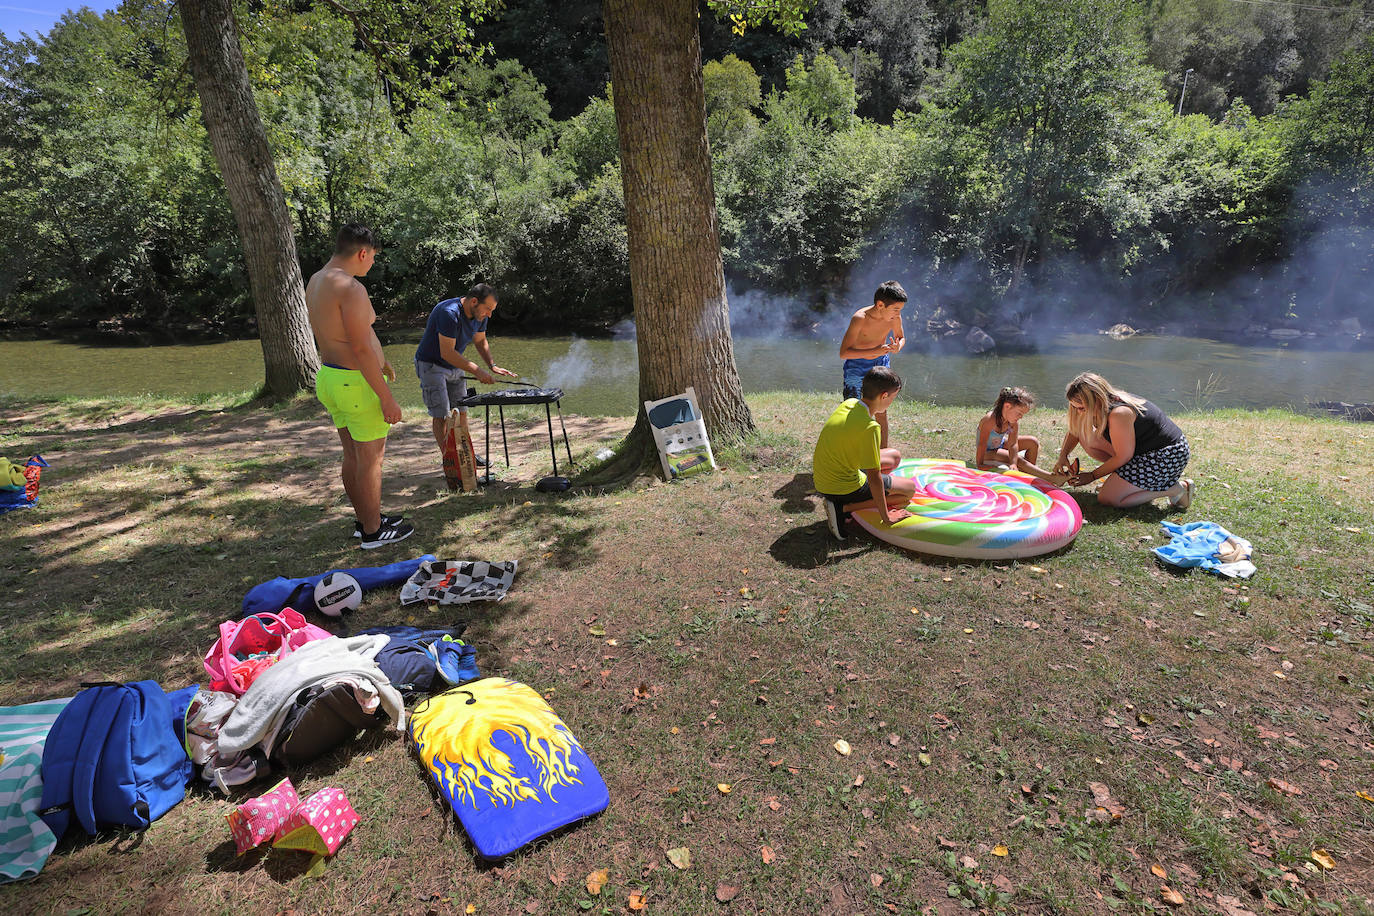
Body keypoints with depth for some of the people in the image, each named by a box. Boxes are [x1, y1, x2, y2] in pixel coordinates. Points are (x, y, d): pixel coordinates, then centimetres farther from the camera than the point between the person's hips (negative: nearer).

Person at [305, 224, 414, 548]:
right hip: (358, 384, -10)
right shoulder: (351, 288, -21)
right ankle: (373, 532, 14)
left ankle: (365, 519, 32)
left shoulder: (315, 282, 10)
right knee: (371, 458, 2)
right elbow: (361, 349, -23)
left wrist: (378, 361, 23)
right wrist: (387, 398, -20)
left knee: (353, 455, 18)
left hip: (330, 375, 10)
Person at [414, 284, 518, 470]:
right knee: (441, 415, -9)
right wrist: (477, 371, -33)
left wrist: (493, 366, -6)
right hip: (431, 365, -8)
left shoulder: (479, 315, -5)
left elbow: (481, 341, 11)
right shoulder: (449, 313, -31)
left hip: (455, 366, 8)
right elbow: (447, 353, -32)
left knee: (460, 412, 10)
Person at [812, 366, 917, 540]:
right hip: (842, 488, -9)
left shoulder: (849, 403, -1)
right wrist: (885, 517, -14)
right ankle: (843, 507, -6)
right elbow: (874, 478, -22)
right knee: (910, 489, 7)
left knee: (894, 456, 21)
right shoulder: (869, 427, -28)